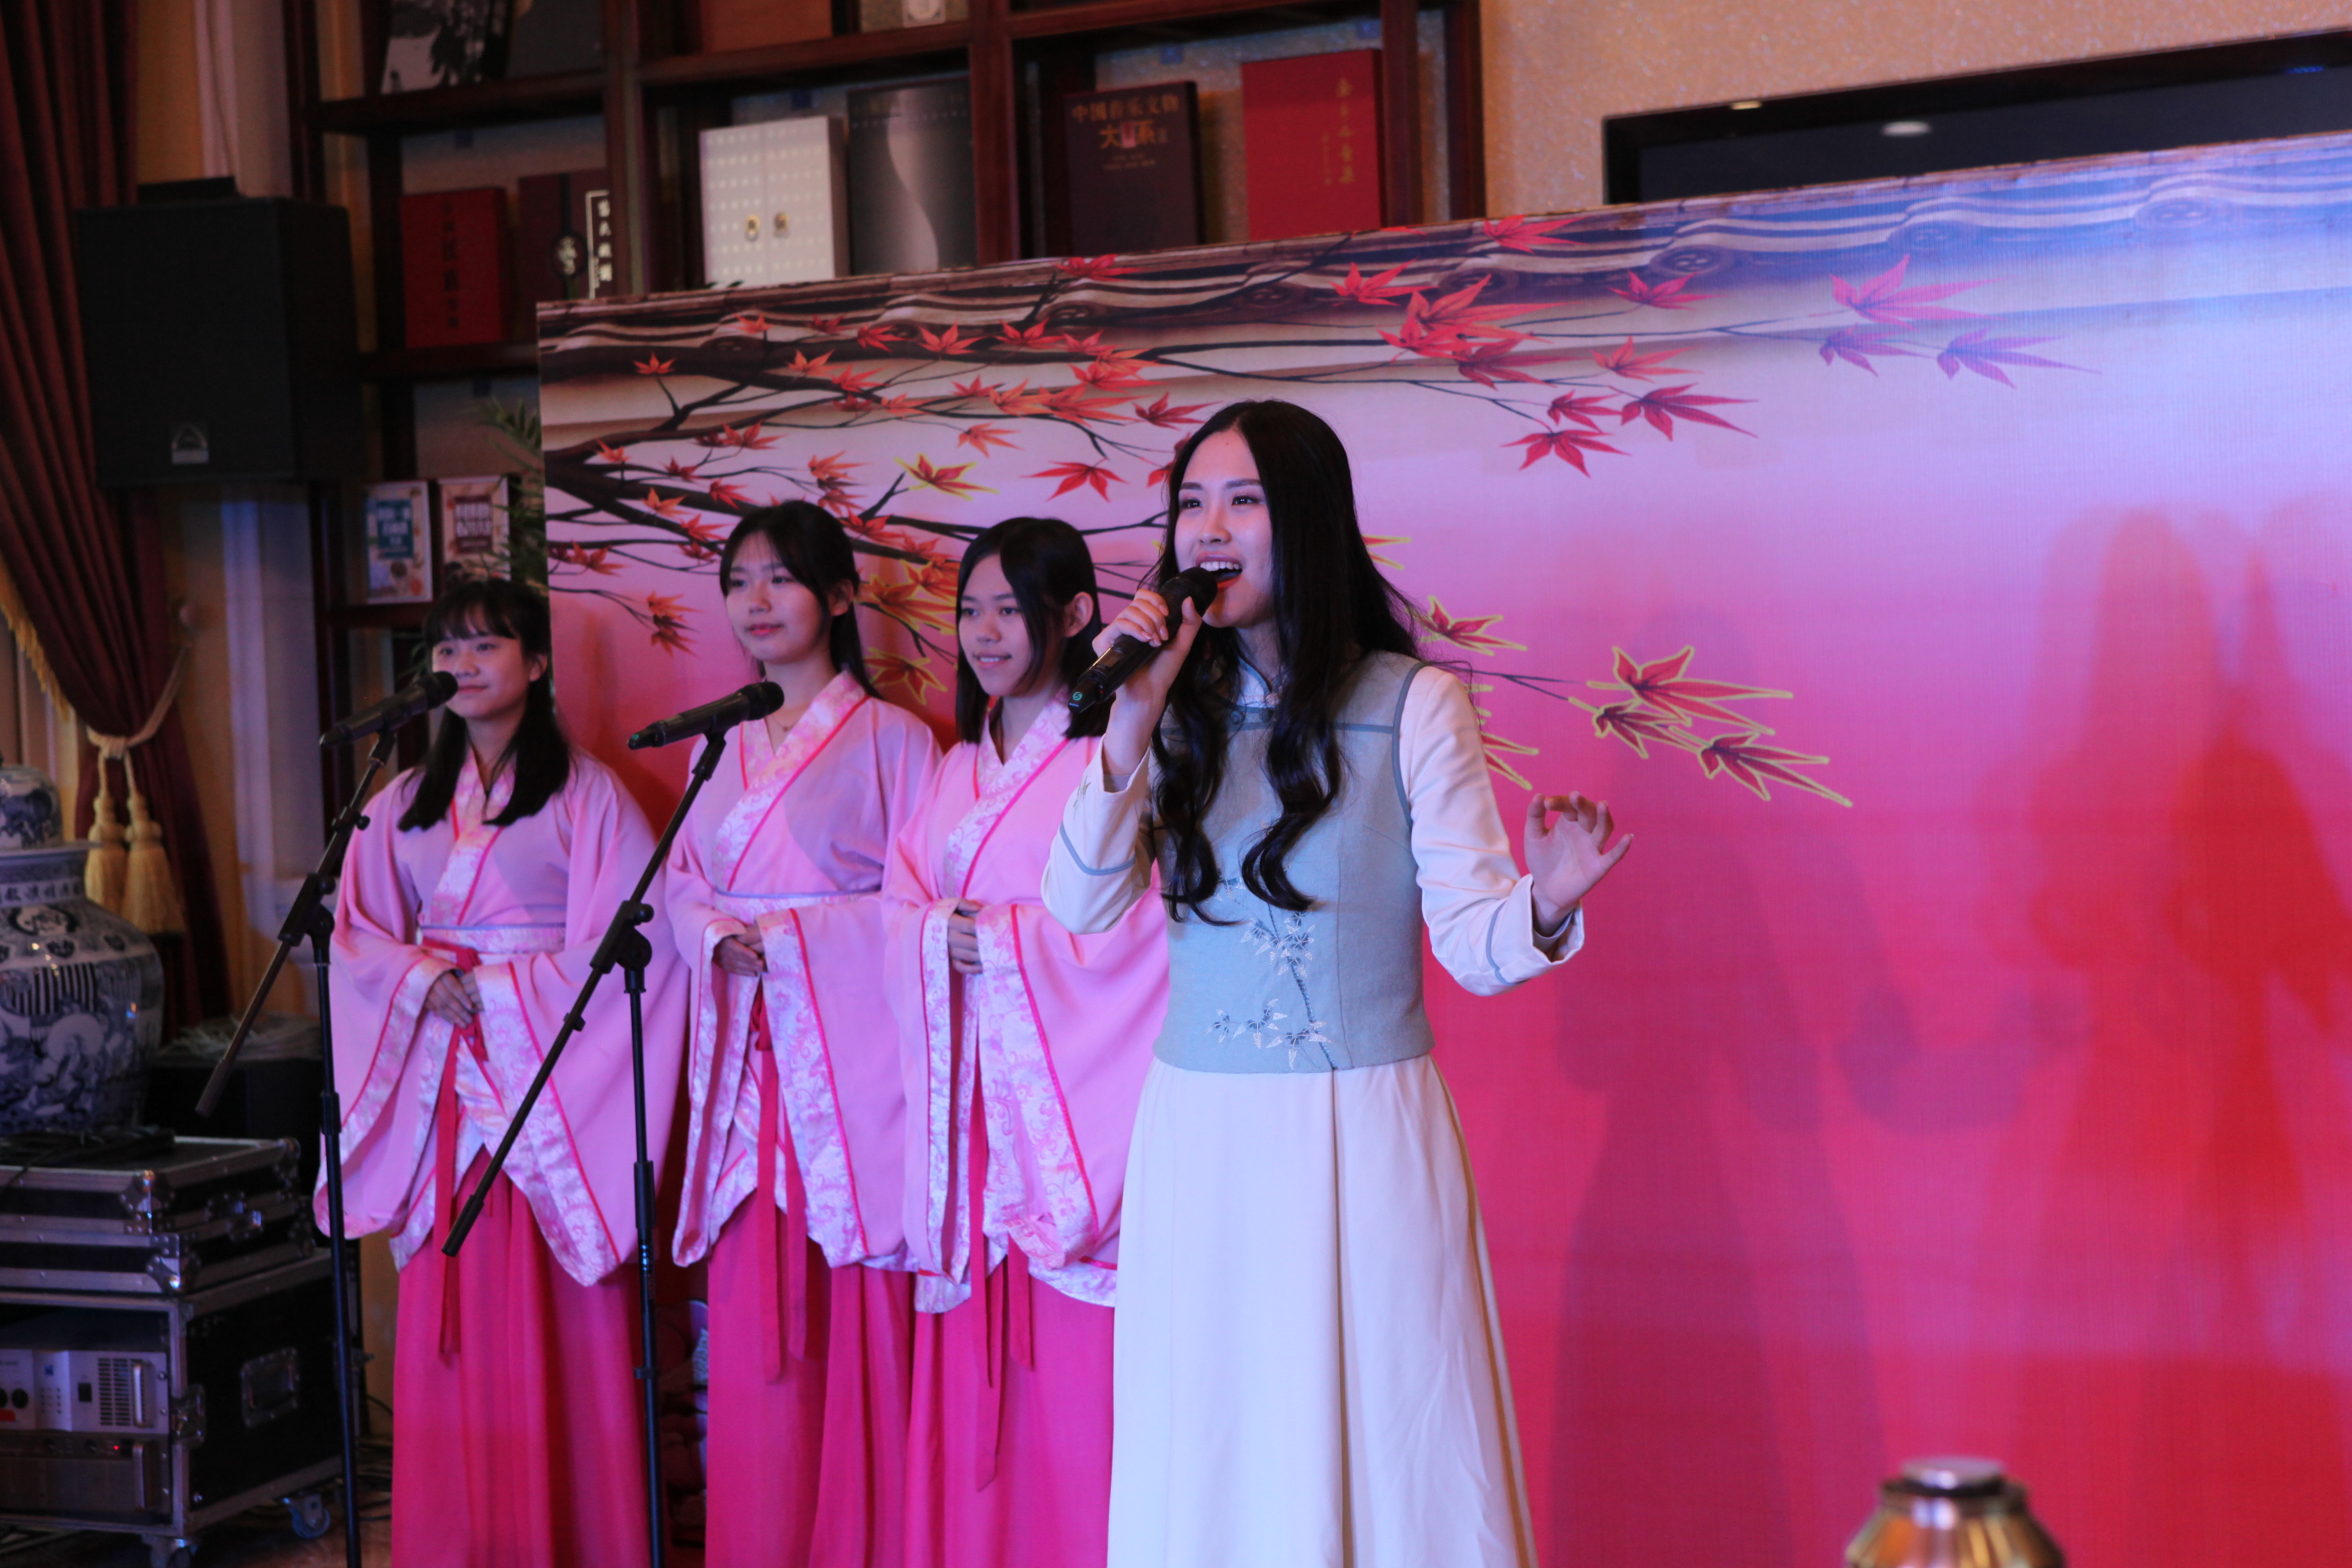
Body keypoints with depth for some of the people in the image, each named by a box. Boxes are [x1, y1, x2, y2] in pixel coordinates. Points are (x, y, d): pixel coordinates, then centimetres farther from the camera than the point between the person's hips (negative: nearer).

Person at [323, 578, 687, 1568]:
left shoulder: (584, 792, -2)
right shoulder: (406, 802, 14)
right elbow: (359, 931, 11)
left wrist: (495, 988, -12)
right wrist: (424, 979, -8)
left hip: (550, 1071, -4)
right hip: (442, 1080, 5)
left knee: (558, 1310, -4)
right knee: (453, 1312, 4)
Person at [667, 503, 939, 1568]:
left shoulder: (888, 738, -3)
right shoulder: (726, 749, 15)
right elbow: (681, 886, 15)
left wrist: (788, 936, -15)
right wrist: (716, 936, -6)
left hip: (849, 1060, -5)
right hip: (747, 1065, 5)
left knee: (856, 1319, -4)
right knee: (752, 1321, 6)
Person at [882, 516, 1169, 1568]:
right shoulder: (962, 765, 18)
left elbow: (1142, 917, -14)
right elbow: (903, 906, 13)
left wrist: (1004, 939, -14)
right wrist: (941, 939, -8)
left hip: (1071, 1092, -6)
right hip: (969, 1095, 7)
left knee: (1076, 1375, -4)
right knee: (971, 1366, 8)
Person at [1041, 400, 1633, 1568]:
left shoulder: (1412, 704, -4)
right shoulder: (1179, 707, 6)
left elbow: (1474, 946, -8)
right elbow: (1081, 910, -5)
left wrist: (1546, 904, -29)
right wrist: (1129, 733, -15)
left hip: (1367, 1132, -3)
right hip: (1200, 1133, 3)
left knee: (1382, 1449, 3)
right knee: (1211, 1463, 11)